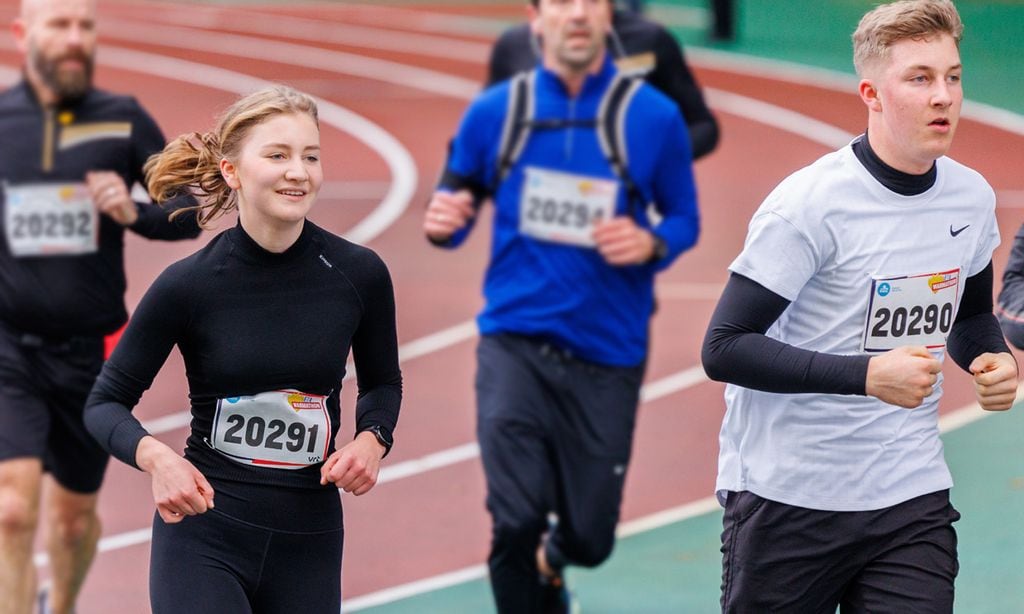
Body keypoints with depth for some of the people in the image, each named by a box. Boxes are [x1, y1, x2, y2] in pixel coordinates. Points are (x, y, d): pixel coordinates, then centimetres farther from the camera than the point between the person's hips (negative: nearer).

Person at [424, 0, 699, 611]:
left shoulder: (655, 117, -3)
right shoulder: (493, 112, 0)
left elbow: (685, 219, 7)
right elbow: (458, 204, 11)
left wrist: (651, 244, -15)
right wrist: (444, 223, -12)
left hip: (607, 353, 0)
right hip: (515, 345, 0)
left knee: (590, 540, 9)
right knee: (517, 521, -17)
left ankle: (551, 562, 47)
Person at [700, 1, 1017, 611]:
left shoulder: (974, 198, 5)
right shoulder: (810, 204, -16)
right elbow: (723, 348, -19)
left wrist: (996, 360, 1)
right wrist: (867, 374, -25)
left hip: (913, 496, 5)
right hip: (786, 498, -5)